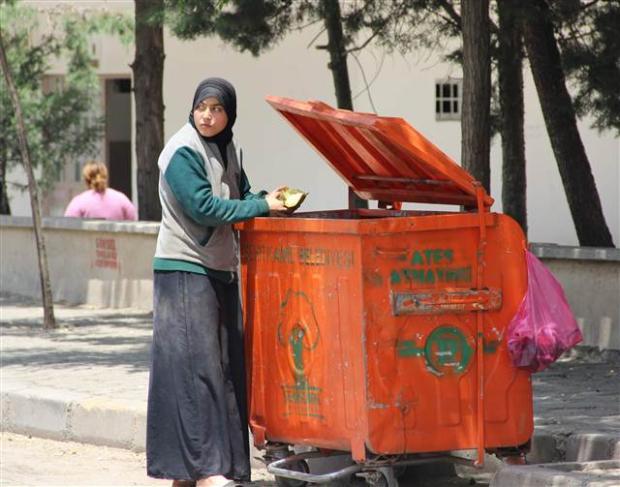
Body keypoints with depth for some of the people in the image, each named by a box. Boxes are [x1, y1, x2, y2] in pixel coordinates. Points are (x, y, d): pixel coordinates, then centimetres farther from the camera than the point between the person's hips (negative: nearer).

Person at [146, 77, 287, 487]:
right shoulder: (183, 153, -13)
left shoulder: (227, 150, 11)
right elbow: (204, 207, -19)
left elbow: (241, 196, 17)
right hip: (186, 271, -8)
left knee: (226, 365, 7)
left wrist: (268, 200, -4)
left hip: (221, 270, 8)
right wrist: (262, 207, -16)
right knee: (195, 365, -10)